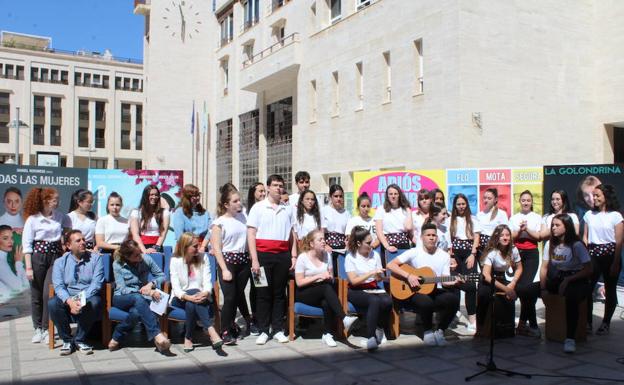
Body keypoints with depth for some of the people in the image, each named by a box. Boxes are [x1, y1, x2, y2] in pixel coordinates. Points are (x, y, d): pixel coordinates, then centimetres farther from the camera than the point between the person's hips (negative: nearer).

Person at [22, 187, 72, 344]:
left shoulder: (59, 216, 3)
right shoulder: (32, 219, -7)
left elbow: (68, 222, 26)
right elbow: (26, 244, -7)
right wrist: (28, 267, -11)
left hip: (55, 256, 2)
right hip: (37, 257, -2)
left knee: (49, 293, -6)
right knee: (36, 294, 7)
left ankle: (46, 329, 5)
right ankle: (38, 329, 19)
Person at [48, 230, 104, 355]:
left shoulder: (95, 258, 3)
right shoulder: (60, 262, 7)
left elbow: (96, 283, -8)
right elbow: (58, 286, -6)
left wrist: (82, 300, -23)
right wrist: (69, 301, -25)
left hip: (88, 298, -1)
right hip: (67, 299, 1)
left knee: (95, 302, -34)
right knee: (52, 303, -29)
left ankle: (79, 340, -13)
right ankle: (67, 340, -10)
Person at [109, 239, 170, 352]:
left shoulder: (146, 259, -5)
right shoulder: (118, 265, -10)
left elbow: (162, 275, 5)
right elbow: (122, 290, -13)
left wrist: (151, 284, -16)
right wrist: (144, 292, -26)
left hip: (141, 298, 2)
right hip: (122, 298, -2)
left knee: (136, 312, -39)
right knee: (138, 298, -40)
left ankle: (117, 338, -17)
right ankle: (157, 335, -45)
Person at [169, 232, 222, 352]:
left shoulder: (203, 258, 4)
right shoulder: (175, 261, -3)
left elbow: (207, 281, -4)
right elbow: (176, 287, -13)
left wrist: (206, 293, -28)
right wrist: (188, 297, -34)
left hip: (200, 297, 1)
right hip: (180, 299, -1)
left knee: (192, 304, -35)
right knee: (193, 295, -36)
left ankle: (188, 338, -28)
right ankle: (211, 330, -39)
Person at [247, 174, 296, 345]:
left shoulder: (288, 209, 11)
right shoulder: (258, 207, 1)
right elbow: (251, 234, -3)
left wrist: (294, 256, 9)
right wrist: (254, 260, -9)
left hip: (283, 255, 3)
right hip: (263, 254, -3)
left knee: (279, 293, 8)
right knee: (263, 293, 2)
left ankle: (278, 329, 15)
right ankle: (263, 331, 10)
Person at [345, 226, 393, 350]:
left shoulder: (375, 255, 7)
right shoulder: (350, 257, -5)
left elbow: (378, 279, 8)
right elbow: (353, 281, -13)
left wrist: (379, 276, -15)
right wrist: (371, 273, -20)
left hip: (373, 288, 4)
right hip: (356, 291, -4)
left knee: (387, 301, -29)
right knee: (375, 301, -36)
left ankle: (381, 329, -2)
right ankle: (371, 337, -35)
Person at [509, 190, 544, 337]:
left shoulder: (537, 218, 6)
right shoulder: (514, 218, 11)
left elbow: (539, 237, -3)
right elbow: (510, 237, 5)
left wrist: (527, 229, -13)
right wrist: (520, 230, -11)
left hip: (531, 254, -2)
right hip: (517, 253, 2)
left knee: (525, 286, -13)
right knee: (521, 286, 1)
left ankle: (523, 323, -5)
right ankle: (532, 324, 11)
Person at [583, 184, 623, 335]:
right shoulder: (589, 215, 9)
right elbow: (585, 237, 10)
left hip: (609, 255, -3)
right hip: (592, 256, 3)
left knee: (610, 290, 7)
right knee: (587, 288, -8)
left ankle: (606, 323, 17)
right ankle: (587, 322, 2)